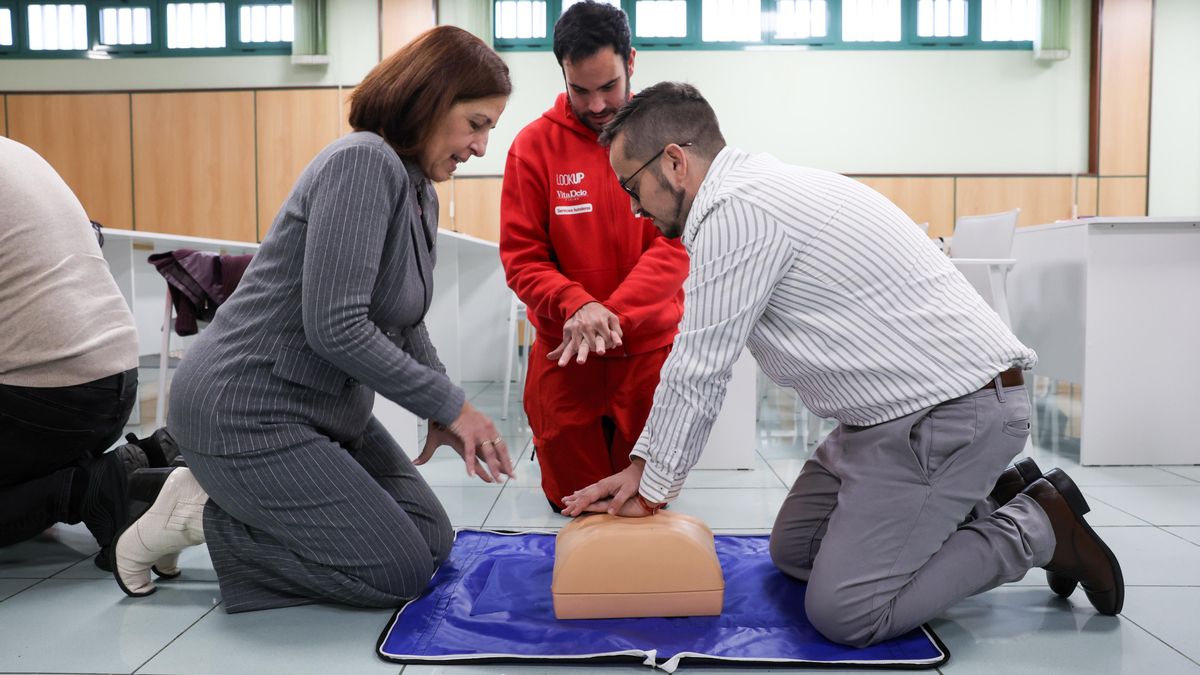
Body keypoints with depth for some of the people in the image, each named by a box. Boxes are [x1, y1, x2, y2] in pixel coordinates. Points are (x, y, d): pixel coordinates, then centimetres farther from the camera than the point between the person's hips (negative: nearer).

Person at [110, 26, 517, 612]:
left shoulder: (421, 194, 9)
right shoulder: (364, 161, -21)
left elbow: (405, 327, 14)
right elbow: (336, 328, -27)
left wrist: (449, 415, 0)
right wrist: (448, 404, -17)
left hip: (326, 410, 10)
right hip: (245, 410, -10)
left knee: (433, 539, 10)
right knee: (402, 571, -8)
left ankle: (230, 494, 14)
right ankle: (198, 516, 2)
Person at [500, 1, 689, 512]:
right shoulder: (534, 145, -6)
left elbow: (676, 245, -14)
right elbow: (521, 256, -8)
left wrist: (612, 313, -27)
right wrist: (578, 305, -26)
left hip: (650, 346, 1)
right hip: (563, 352, 0)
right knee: (575, 499, 14)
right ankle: (548, 443, 42)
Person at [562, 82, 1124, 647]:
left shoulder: (734, 211, -20)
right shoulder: (753, 190, 13)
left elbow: (697, 374, -15)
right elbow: (694, 362, 16)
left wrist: (653, 490, 0)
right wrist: (641, 466, 16)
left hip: (952, 408, -10)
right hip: (897, 409, 10)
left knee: (843, 614, -10)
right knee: (793, 551, 17)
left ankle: (1035, 529, 5)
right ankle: (986, 499, 21)